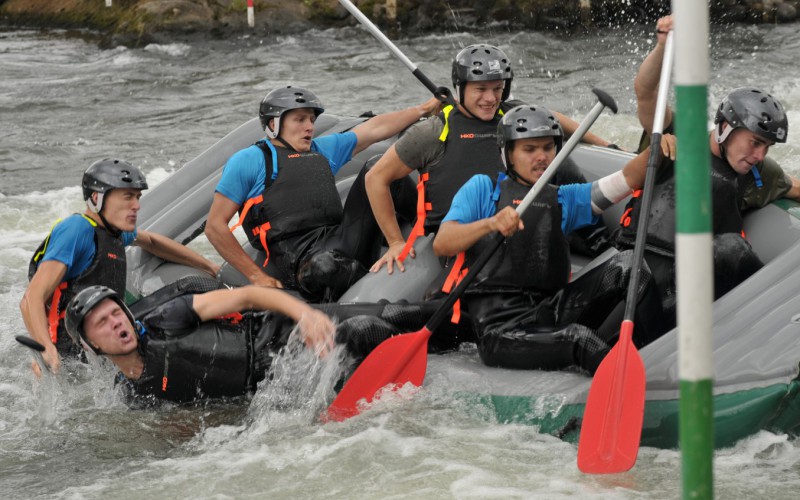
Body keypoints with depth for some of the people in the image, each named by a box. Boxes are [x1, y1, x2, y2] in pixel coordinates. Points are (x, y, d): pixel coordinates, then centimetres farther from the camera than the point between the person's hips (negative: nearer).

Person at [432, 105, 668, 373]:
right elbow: (441, 244, -2)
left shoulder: (564, 199, 25)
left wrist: (655, 150, -8)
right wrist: (490, 223, -21)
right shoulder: (483, 188, 13)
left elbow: (627, 179, 13)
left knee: (627, 265, -20)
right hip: (499, 318, -4)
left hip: (551, 308, 5)